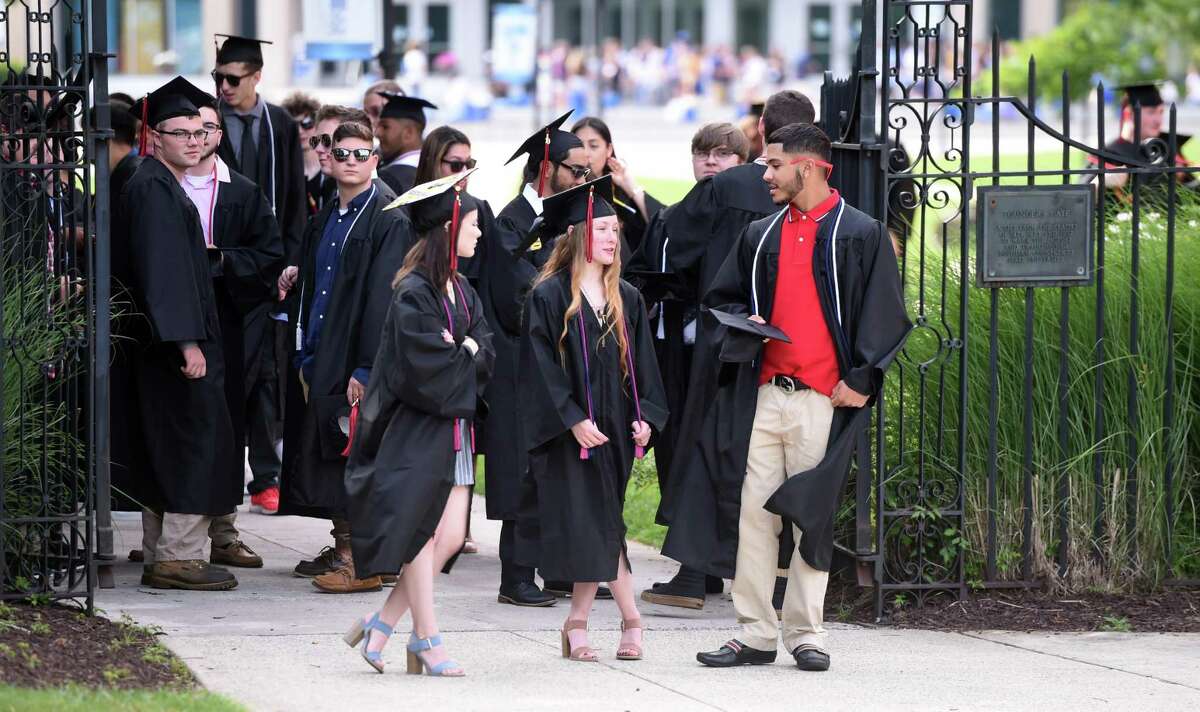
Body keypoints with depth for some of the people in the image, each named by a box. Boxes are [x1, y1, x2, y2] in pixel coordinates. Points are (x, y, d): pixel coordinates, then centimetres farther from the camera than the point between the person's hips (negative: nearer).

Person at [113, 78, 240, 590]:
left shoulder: (164, 187, 17)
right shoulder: (153, 189, -14)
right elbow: (163, 269, -21)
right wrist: (187, 340, -24)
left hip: (165, 341, 10)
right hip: (175, 338, -10)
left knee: (167, 452, 11)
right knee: (197, 441, -9)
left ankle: (160, 558, 13)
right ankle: (178, 556, -8)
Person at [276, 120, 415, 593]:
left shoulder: (388, 220, -10)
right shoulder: (325, 219, 15)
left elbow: (383, 297, -17)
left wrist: (366, 368, -21)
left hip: (356, 359, -8)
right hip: (319, 356, 8)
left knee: (356, 459, -7)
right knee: (328, 460, 11)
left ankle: (363, 564, -4)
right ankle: (343, 549, 21)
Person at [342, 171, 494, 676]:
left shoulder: (461, 291, 13)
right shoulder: (414, 293, -13)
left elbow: (486, 352, 7)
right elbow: (426, 365, -20)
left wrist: (459, 351, -11)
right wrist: (465, 356, -4)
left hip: (454, 426, 8)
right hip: (416, 429, -8)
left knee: (450, 537, 2)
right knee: (422, 532, -3)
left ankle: (383, 625, 12)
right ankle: (427, 641, 3)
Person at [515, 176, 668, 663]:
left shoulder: (626, 299, 11)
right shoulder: (549, 297, -6)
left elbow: (641, 364, 12)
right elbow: (542, 367, -10)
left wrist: (644, 417, -1)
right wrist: (573, 419, -18)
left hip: (614, 427, 5)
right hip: (569, 433, -5)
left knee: (597, 528, 5)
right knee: (596, 530, -6)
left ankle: (578, 623, 11)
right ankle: (630, 617, -1)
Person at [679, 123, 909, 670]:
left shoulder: (861, 234, 1)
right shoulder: (761, 236, 15)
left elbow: (884, 314, -2)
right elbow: (723, 297, 24)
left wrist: (860, 380, -9)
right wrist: (745, 326, 2)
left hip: (822, 399, -4)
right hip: (761, 396, 4)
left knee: (812, 517, -1)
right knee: (752, 512, 0)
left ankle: (805, 634, 7)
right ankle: (756, 635, 5)